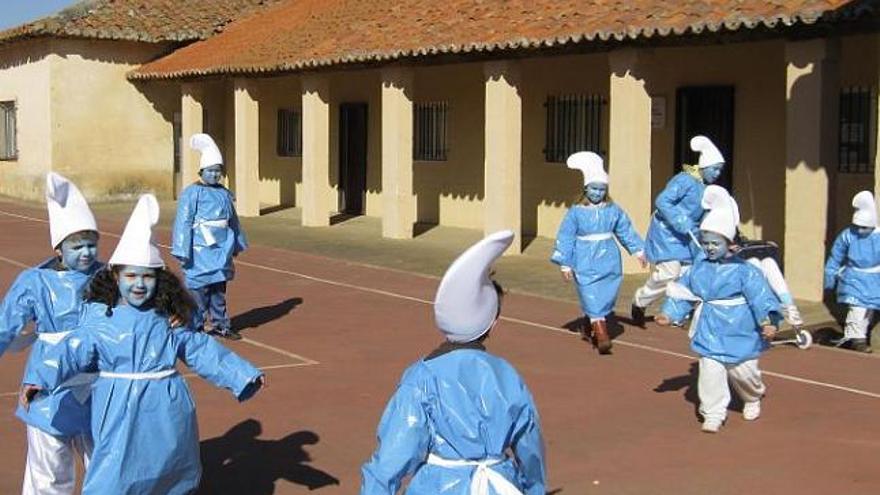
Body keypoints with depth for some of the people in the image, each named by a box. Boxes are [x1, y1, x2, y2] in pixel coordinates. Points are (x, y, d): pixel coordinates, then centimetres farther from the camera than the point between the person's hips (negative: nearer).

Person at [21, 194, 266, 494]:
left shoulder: (168, 317, 0)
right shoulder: (99, 316, -5)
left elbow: (200, 350, 4)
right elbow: (73, 351, -15)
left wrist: (243, 376, 2)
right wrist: (38, 379, -31)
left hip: (166, 412, 3)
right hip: (120, 414, -3)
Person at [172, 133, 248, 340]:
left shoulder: (224, 193, 9)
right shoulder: (191, 193, -8)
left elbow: (233, 220, 19)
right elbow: (183, 223, -11)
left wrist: (237, 245, 23)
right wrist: (183, 253, -15)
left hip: (221, 251, 6)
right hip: (200, 252, -6)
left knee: (219, 289, 14)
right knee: (198, 290, -2)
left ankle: (220, 324, 24)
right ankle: (196, 327, 6)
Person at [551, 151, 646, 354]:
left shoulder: (614, 210, 4)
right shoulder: (576, 212, -5)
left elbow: (626, 231, 14)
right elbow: (565, 237, -2)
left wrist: (638, 250, 11)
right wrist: (565, 264, -4)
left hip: (609, 262, 4)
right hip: (585, 263, -4)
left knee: (606, 297, 8)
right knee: (591, 298, -10)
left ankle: (590, 326, 30)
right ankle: (601, 336, -12)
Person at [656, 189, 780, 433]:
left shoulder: (743, 270, -13)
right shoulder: (699, 267, 1)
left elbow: (759, 294, -20)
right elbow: (683, 291, 11)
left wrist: (767, 321, -30)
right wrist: (669, 313, 7)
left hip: (739, 333, -3)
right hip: (710, 333, 3)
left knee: (743, 371, 10)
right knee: (710, 372, -7)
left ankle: (752, 399, 43)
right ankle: (713, 415, 3)